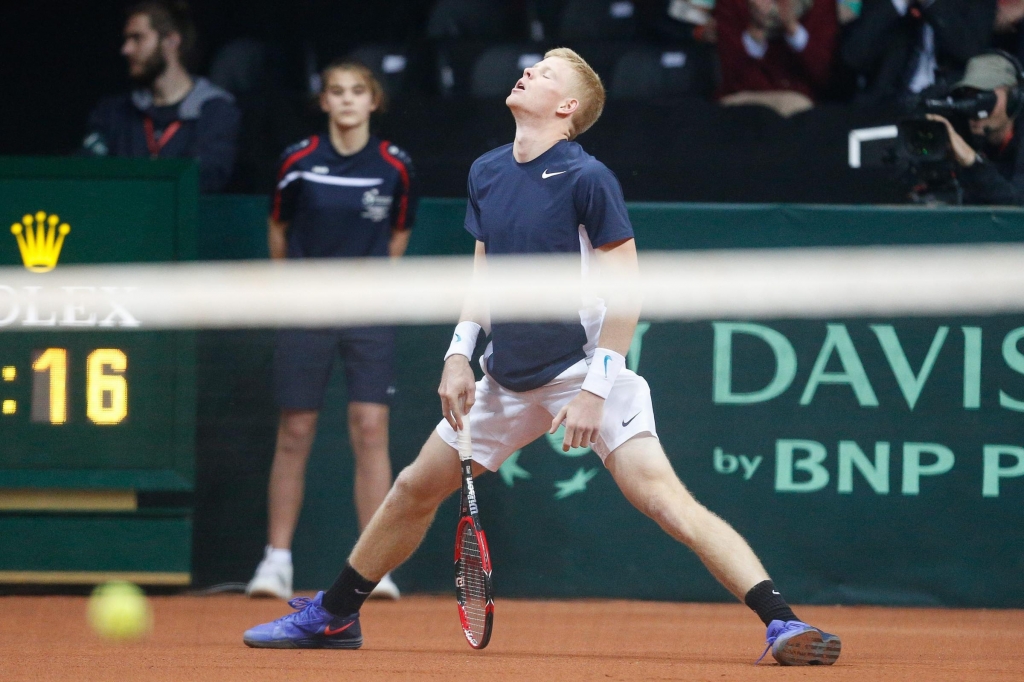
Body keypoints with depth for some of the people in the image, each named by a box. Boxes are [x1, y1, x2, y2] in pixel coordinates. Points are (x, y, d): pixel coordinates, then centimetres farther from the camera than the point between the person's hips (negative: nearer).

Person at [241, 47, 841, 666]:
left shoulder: (587, 179, -15)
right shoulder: (486, 174, 6)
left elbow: (625, 293, -15)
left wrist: (595, 391, -20)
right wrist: (459, 354, 8)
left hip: (585, 372, -7)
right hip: (509, 379, 7)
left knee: (660, 494, -23)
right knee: (416, 488, 13)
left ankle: (781, 622, -27)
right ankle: (333, 616, 30)